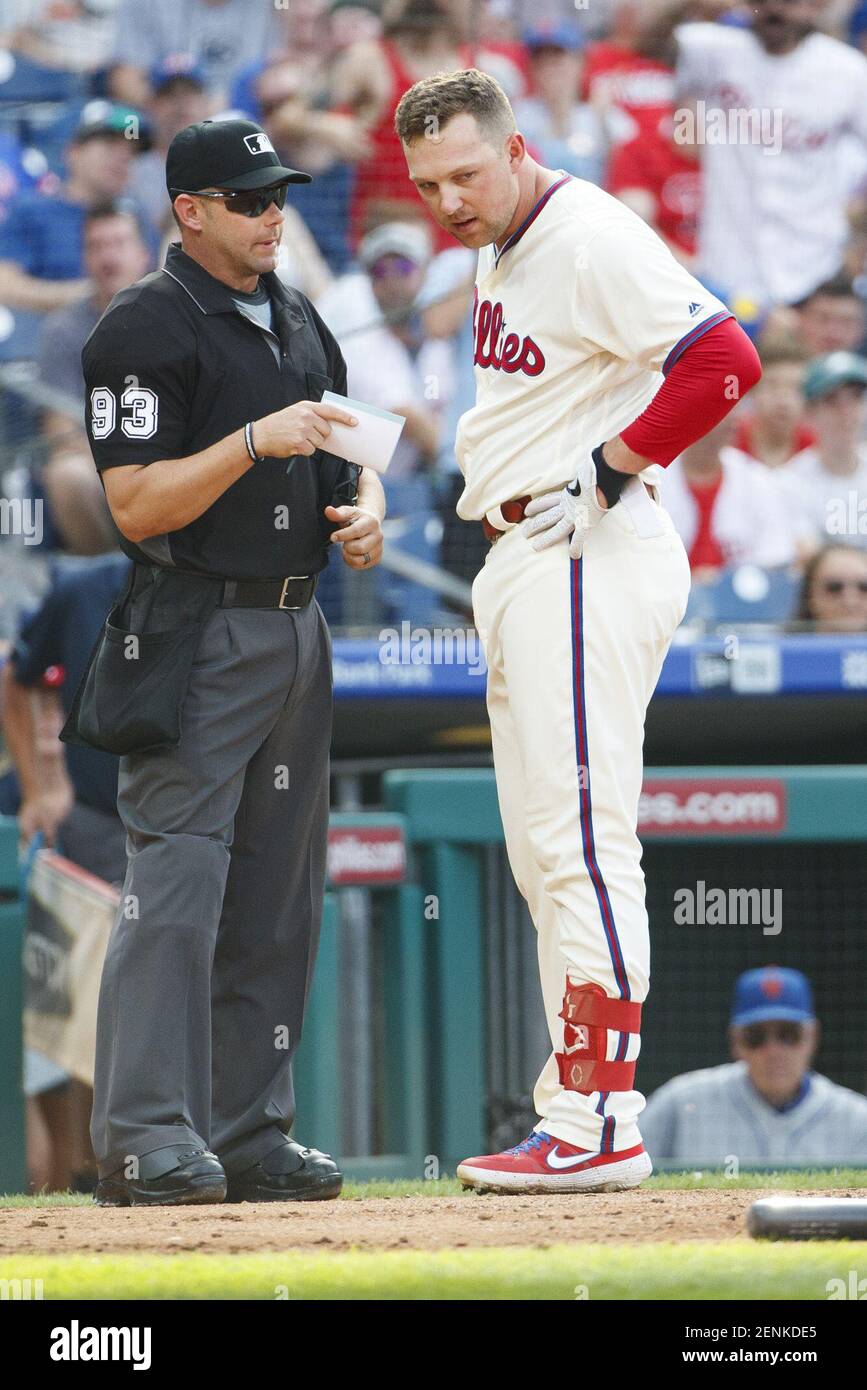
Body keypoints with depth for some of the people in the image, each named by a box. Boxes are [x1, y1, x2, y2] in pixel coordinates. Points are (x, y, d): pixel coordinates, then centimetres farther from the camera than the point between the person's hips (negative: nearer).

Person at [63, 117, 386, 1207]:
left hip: (295, 630, 8)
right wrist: (258, 441, -24)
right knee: (176, 877, -14)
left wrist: (365, 504, 3)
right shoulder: (145, 329, -9)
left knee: (275, 898, 9)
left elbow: (342, 448, 26)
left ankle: (250, 1136, 13)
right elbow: (137, 504, -16)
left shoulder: (298, 322, 16)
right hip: (197, 637, -8)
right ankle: (147, 1139, -17)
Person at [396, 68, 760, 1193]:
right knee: (543, 853, 12)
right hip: (517, 566, 11)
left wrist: (609, 470, -19)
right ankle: (575, 1101, 16)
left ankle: (600, 1127, -16)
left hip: (587, 559, -11)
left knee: (582, 838, -14)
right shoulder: (499, 251, 16)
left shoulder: (589, 239, -15)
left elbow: (724, 359, -25)